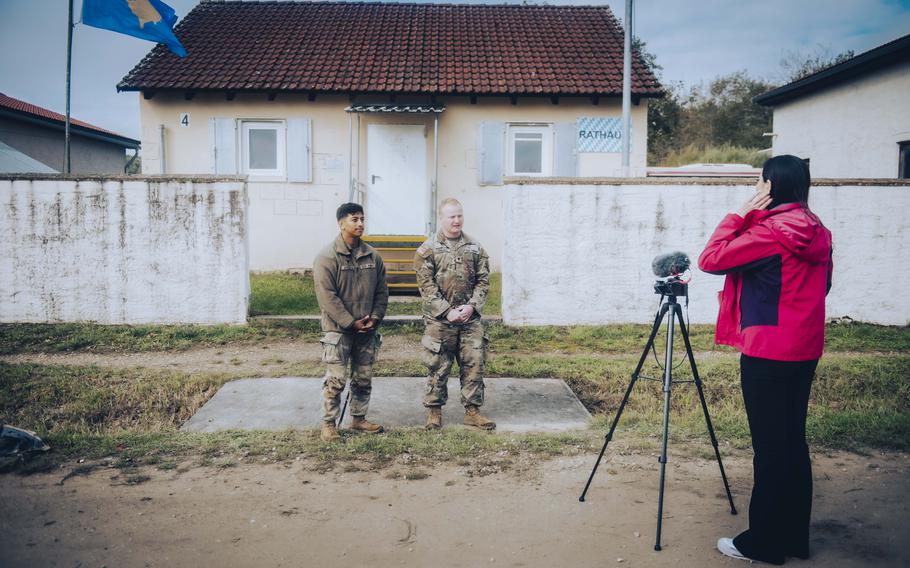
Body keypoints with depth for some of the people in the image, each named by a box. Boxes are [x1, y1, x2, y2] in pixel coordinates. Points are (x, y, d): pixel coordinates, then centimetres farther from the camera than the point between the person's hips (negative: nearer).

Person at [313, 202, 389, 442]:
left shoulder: (372, 255, 6)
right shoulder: (327, 257, -10)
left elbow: (382, 292, 9)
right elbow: (327, 296, -15)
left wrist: (374, 318, -4)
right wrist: (351, 323, -17)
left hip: (367, 331, 5)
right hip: (338, 330, -5)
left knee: (364, 378, 13)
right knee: (335, 380, -1)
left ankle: (359, 418, 28)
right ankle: (328, 423, 12)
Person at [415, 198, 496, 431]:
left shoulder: (475, 248, 8)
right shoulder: (427, 250, -2)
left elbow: (483, 281, 6)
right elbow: (427, 286, -7)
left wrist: (471, 306, -9)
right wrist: (447, 311, -14)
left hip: (471, 319, 3)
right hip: (439, 321, -3)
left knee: (474, 364, 5)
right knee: (437, 367, 5)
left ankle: (472, 411, 17)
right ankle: (434, 411, 19)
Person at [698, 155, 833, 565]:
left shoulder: (769, 231, -16)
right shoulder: (818, 232, 10)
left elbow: (710, 259, -15)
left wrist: (740, 214, -8)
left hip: (768, 354, -8)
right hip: (804, 351, 9)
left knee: (770, 448, -1)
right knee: (792, 443, 15)